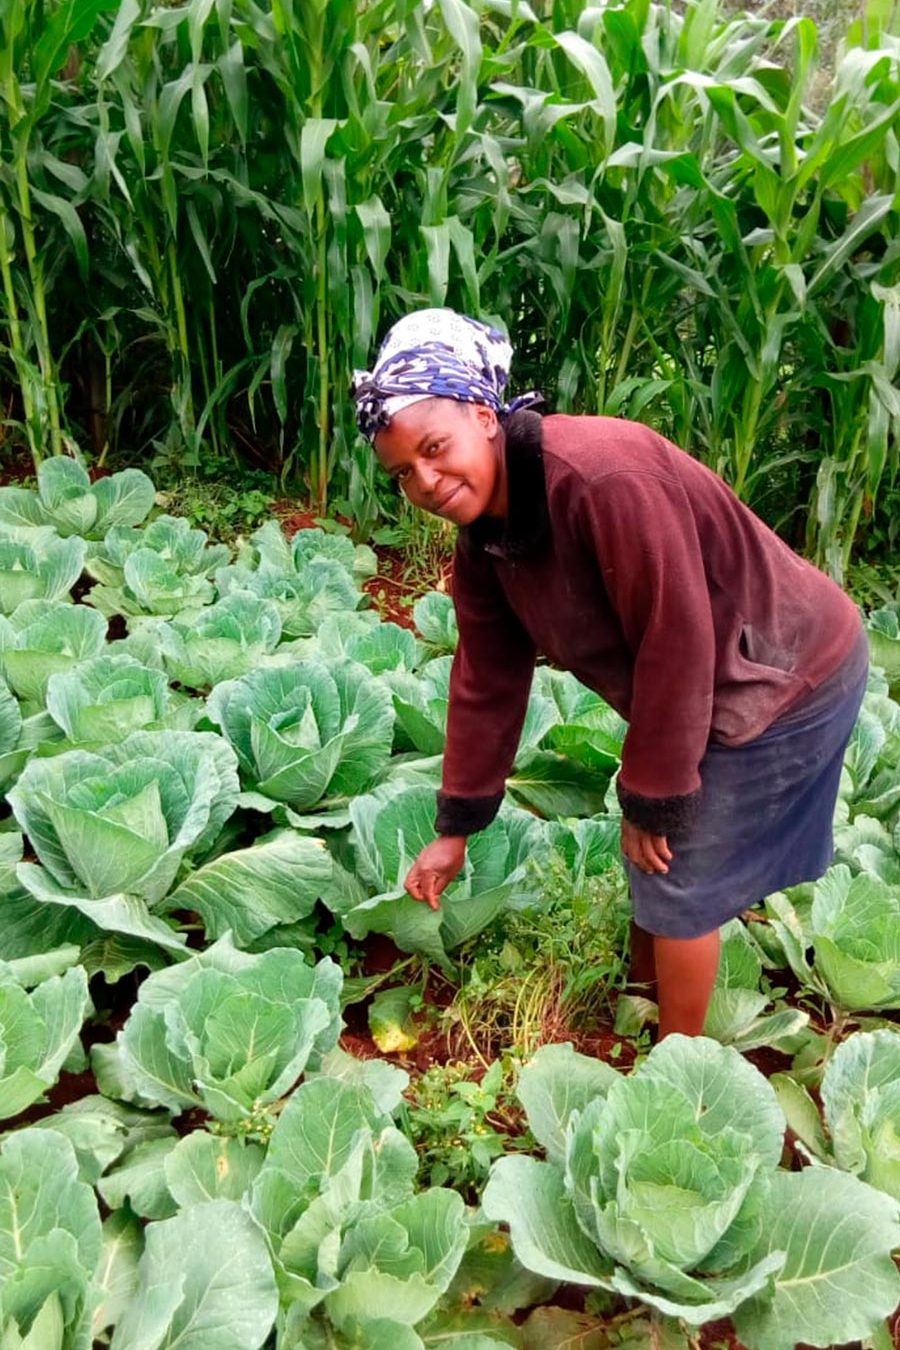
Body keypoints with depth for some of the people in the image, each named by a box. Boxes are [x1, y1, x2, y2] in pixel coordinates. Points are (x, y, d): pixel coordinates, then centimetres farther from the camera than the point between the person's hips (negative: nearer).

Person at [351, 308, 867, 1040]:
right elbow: (487, 680, 3)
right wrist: (455, 828, 6)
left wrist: (651, 798, -18)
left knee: (679, 876, 1)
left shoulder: (601, 477, -33)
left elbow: (677, 642, -29)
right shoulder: (483, 532, -4)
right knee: (647, 858, 19)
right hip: (706, 688, 8)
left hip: (786, 678, -8)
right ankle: (644, 999, 44)